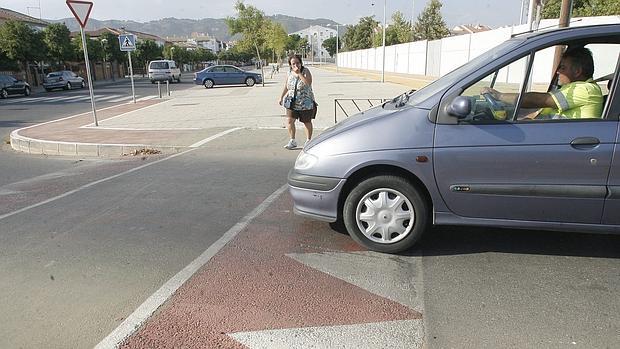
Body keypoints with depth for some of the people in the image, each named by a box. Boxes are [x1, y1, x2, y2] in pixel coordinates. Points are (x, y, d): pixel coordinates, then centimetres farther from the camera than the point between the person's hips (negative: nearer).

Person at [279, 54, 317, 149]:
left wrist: (299, 73, -26)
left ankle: (308, 141, 25)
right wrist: (281, 97, 19)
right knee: (289, 121, -8)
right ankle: (292, 141, 5)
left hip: (306, 103, -3)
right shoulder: (289, 73, 4)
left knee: (307, 122, 8)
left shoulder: (305, 71, -8)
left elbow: (308, 83, -27)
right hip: (292, 103, 3)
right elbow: (286, 86, 18)